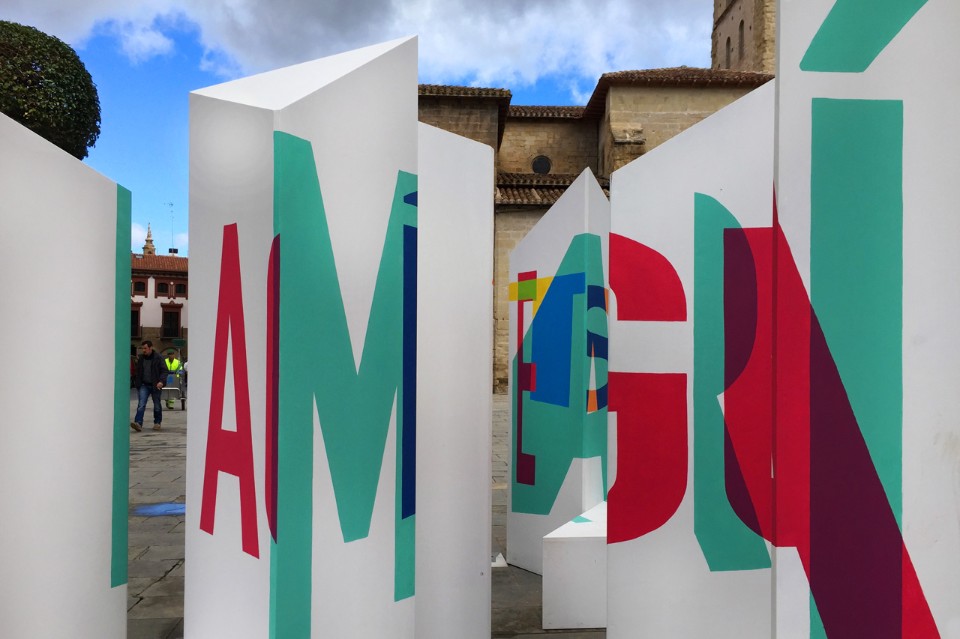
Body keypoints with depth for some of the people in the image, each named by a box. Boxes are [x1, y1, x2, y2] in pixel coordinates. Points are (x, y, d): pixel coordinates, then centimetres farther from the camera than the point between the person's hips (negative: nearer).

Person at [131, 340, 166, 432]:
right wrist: (137, 382, 7)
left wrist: (161, 381, -22)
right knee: (141, 404, -12)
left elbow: (164, 371, -8)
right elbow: (137, 371, 15)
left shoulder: (158, 358, -6)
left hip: (155, 385, -2)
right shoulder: (140, 358, 5)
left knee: (157, 405, 10)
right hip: (143, 385, 2)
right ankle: (138, 423, -21)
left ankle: (157, 422, 27)